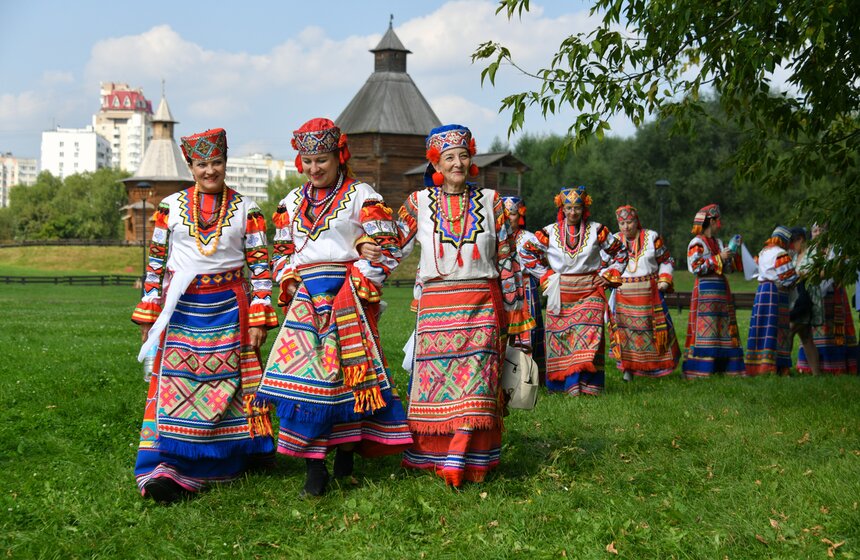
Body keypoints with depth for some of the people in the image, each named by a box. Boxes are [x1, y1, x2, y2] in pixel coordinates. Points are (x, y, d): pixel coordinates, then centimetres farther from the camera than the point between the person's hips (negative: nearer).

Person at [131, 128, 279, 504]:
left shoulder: (246, 209, 5)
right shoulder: (170, 206, 8)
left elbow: (260, 265, 3)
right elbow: (156, 261, 11)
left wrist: (258, 318, -3)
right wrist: (148, 313, 7)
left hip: (228, 309, 0)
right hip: (181, 307, 0)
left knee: (228, 383, 2)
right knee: (175, 383, -7)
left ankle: (232, 458, 13)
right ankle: (168, 468, -8)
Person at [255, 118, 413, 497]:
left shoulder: (360, 195, 3)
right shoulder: (292, 202, 19)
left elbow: (386, 245, -2)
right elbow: (282, 249, 24)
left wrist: (363, 279, -11)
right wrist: (287, 280, 8)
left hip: (347, 295, -4)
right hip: (305, 296, 4)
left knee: (347, 369, -5)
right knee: (302, 371, -7)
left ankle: (345, 456, 10)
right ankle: (314, 468, -6)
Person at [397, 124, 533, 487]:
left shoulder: (489, 200, 9)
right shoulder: (419, 202, 7)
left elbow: (505, 257, 10)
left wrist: (514, 306, 9)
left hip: (482, 304, 0)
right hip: (436, 305, 0)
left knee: (474, 383, -6)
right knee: (434, 381, 0)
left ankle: (462, 463, -4)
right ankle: (430, 456, 11)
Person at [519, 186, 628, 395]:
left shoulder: (597, 231, 3)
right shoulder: (550, 232, 3)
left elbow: (620, 253, 14)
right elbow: (528, 252, 12)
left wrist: (608, 276, 6)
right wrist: (545, 275, 8)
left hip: (590, 291, -1)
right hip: (560, 294, 1)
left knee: (589, 335, -13)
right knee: (561, 335, -3)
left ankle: (588, 382, -15)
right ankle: (567, 382, 3)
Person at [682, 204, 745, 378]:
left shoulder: (718, 242, 19)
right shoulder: (697, 243, -4)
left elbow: (728, 268, 24)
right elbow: (695, 266, -16)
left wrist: (730, 256, 5)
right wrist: (719, 258, -14)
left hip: (721, 289, 8)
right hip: (706, 290, -8)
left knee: (724, 329, 5)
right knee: (705, 330, -12)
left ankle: (724, 367, 8)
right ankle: (700, 370, -12)